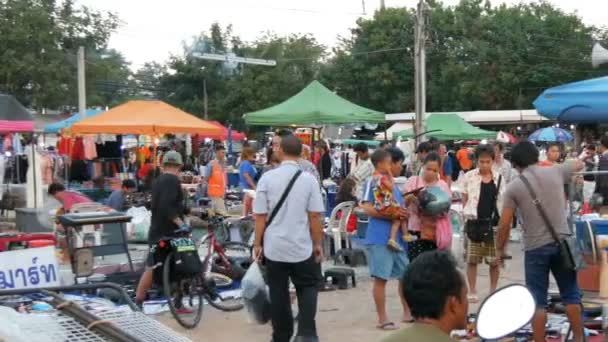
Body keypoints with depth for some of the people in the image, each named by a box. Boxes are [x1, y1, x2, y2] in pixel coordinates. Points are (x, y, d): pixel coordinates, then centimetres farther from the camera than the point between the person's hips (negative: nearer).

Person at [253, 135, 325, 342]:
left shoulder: (267, 178, -6)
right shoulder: (308, 179, -6)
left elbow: (260, 216, -3)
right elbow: (315, 216, -4)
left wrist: (257, 243, 8)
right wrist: (318, 244, 7)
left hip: (274, 247, 1)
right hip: (302, 247, 0)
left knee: (278, 294, 11)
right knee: (308, 288, 14)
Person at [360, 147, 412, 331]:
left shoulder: (395, 186, 19)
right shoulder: (373, 182, -6)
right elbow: (367, 208, -15)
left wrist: (405, 213, 3)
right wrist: (390, 215, -21)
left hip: (398, 238, 8)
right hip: (380, 238, -8)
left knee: (406, 275, 13)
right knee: (381, 278, -4)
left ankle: (408, 312, 26)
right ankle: (382, 318, 4)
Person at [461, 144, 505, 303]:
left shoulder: (499, 178, 5)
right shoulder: (469, 176, -1)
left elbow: (503, 202, 9)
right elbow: (465, 199, 5)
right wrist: (468, 215, -2)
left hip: (494, 223, 2)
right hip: (474, 223, -1)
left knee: (494, 260, 6)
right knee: (472, 259, 2)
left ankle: (493, 291, 21)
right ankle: (472, 292, 12)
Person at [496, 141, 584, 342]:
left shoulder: (514, 187, -5)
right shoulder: (556, 172, 2)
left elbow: (504, 224, -4)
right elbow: (579, 164, 24)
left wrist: (499, 249, 10)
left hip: (535, 247, -3)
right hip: (562, 242, 3)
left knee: (537, 300, 5)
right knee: (571, 294, 16)